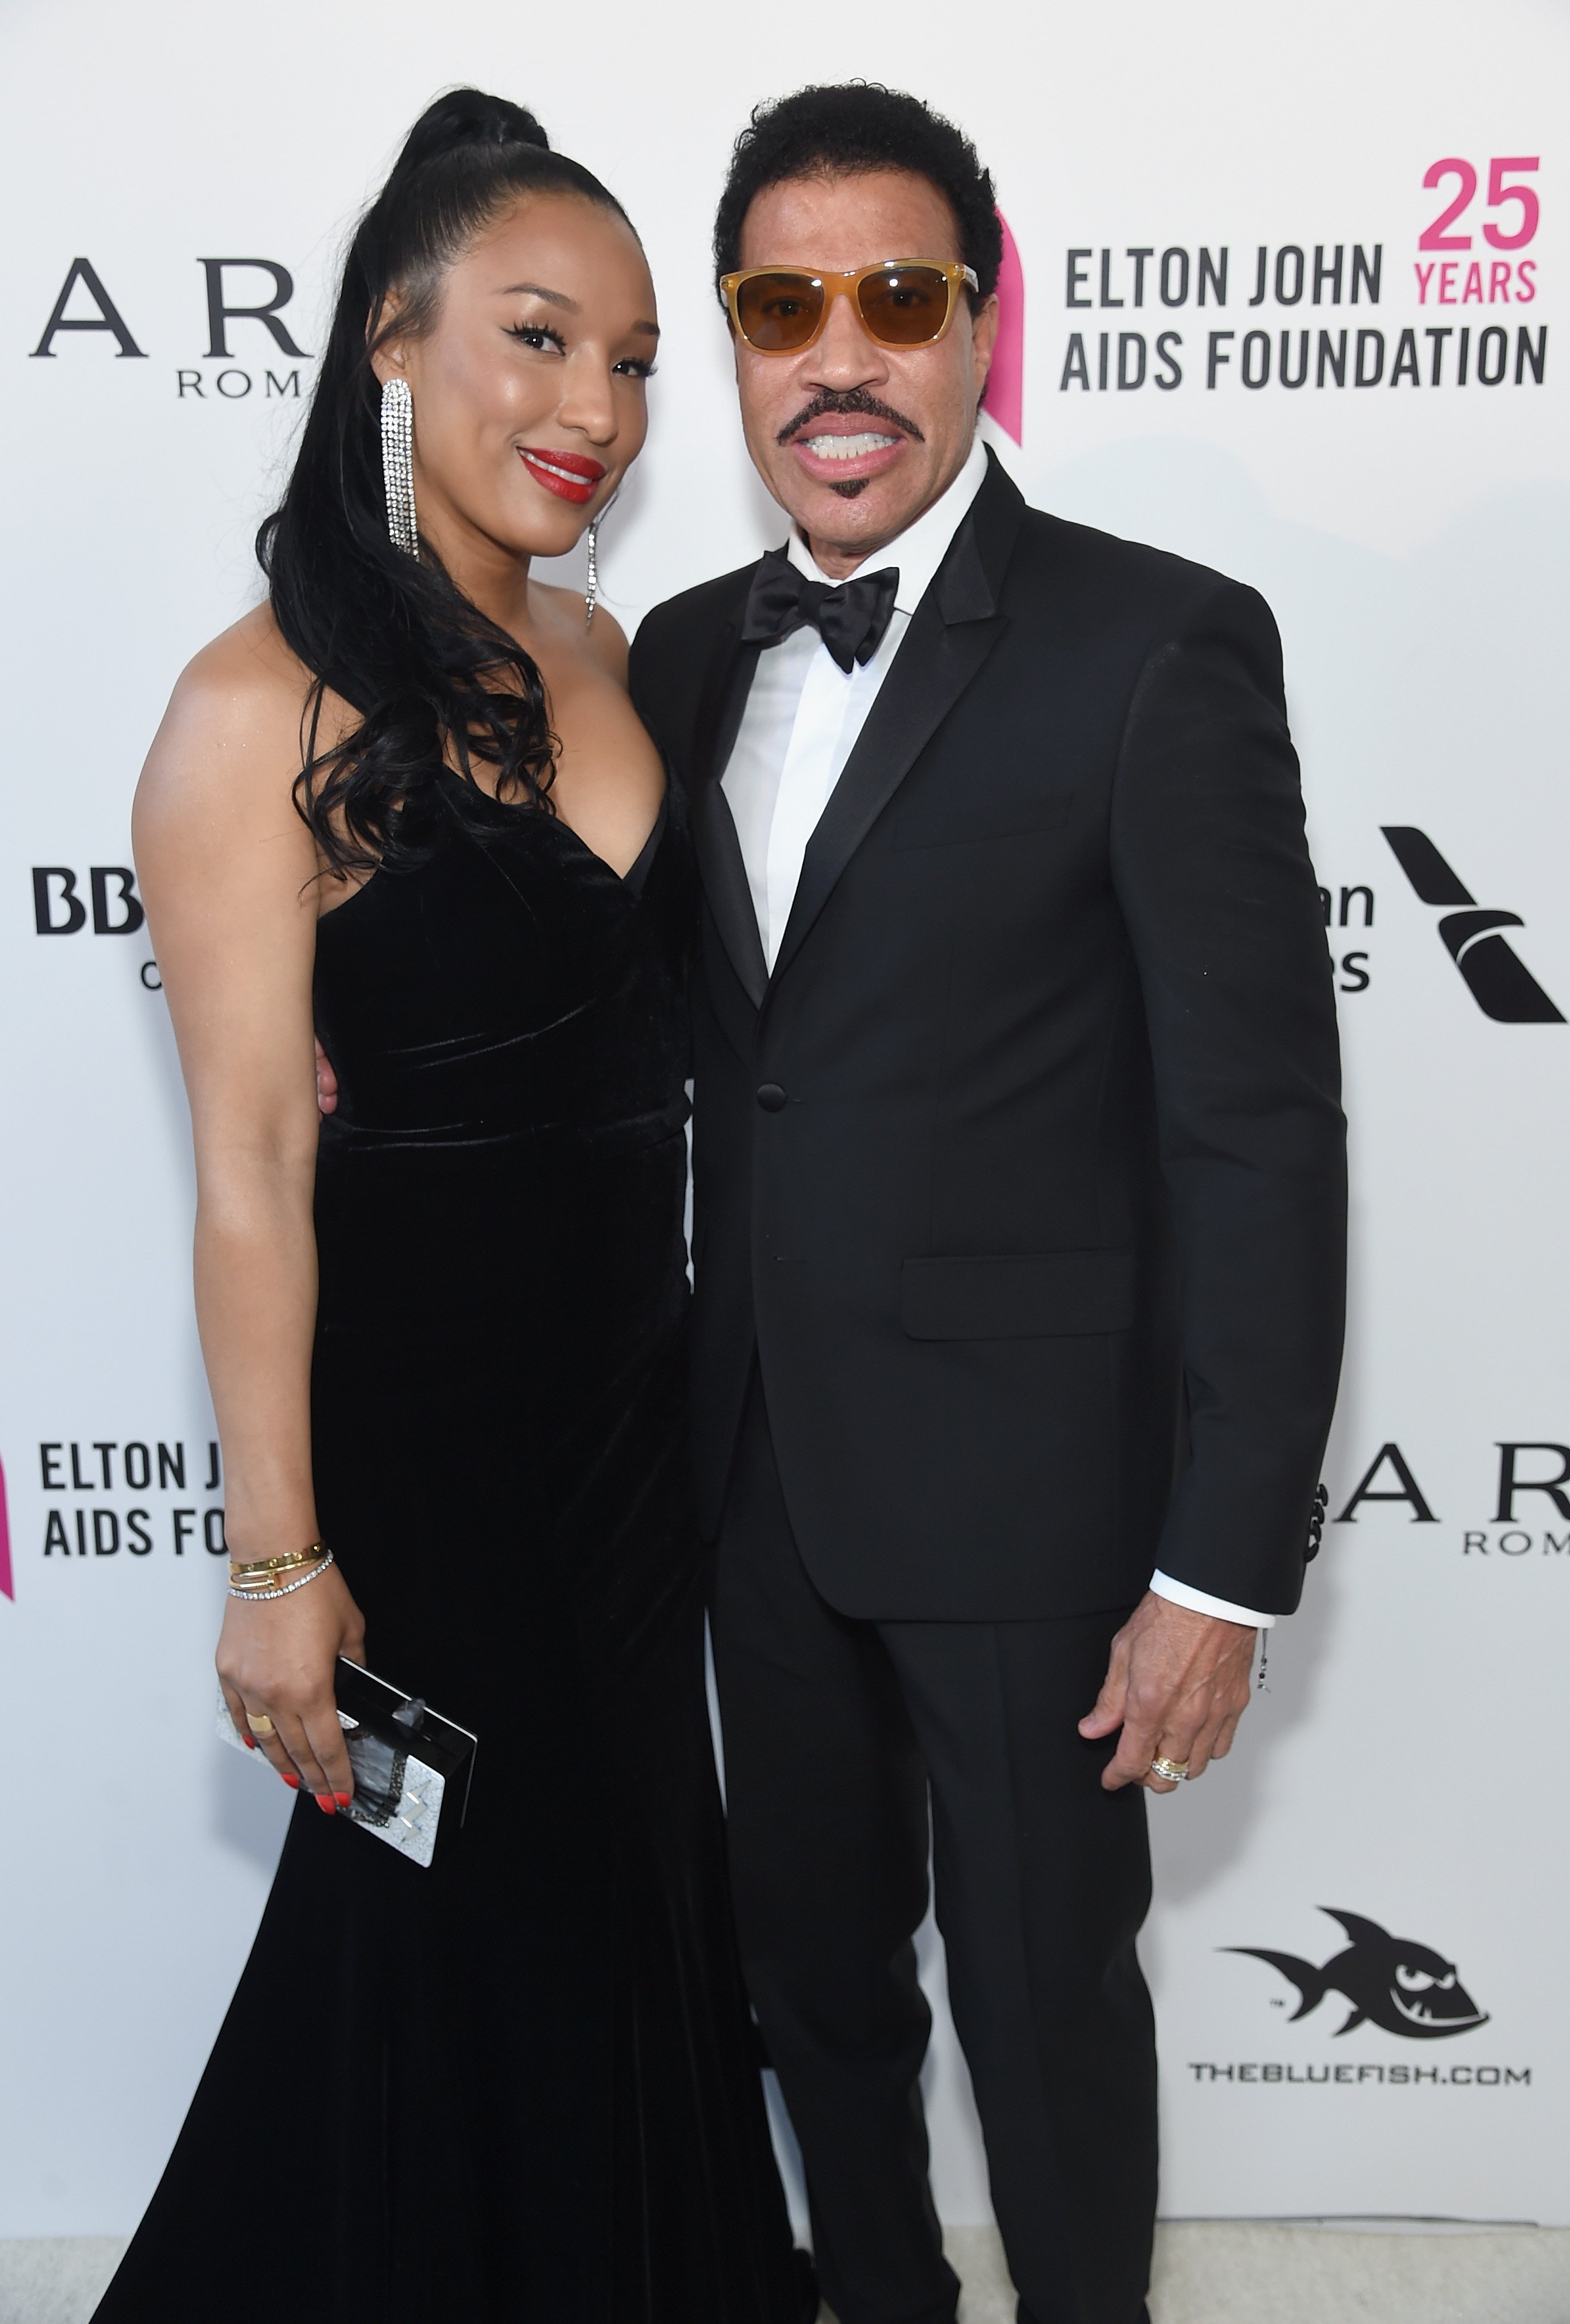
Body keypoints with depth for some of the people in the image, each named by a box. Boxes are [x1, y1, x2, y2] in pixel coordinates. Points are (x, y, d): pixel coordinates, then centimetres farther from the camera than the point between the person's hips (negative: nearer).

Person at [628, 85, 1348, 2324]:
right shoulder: (689, 655, 7)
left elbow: (1256, 1129, -14)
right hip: (764, 1467, 6)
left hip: (1027, 1483, -5)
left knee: (1044, 1991, 13)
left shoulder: (1158, 648, -12)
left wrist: (1224, 1566, -15)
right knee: (815, 1964, 23)